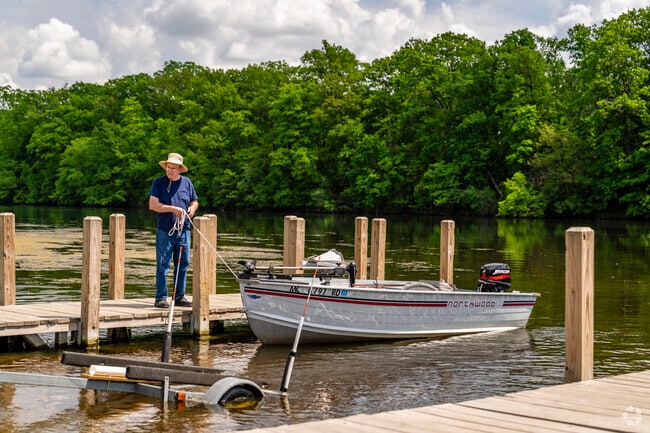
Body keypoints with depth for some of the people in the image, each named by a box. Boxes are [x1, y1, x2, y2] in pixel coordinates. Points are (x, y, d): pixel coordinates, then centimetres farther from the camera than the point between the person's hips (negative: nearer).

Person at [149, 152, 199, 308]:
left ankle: (180, 296, 18)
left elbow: (194, 201, 21)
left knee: (183, 264, 8)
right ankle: (161, 298, 0)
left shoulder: (186, 182, 11)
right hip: (164, 230, -4)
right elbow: (153, 205, -9)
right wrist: (173, 209, -16)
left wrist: (192, 208, -2)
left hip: (183, 230, 4)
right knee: (162, 264, -4)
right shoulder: (159, 182, 0)